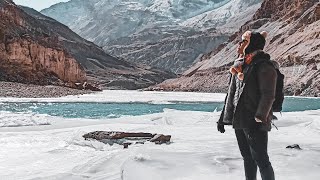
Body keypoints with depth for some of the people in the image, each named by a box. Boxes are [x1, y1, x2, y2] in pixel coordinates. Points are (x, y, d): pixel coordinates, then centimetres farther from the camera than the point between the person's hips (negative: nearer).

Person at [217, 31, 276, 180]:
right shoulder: (240, 65, 15)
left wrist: (259, 118, -23)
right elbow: (231, 93, 18)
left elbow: (268, 95, -16)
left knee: (260, 159, -4)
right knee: (247, 158, 16)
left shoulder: (264, 67, -10)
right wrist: (223, 117, 18)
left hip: (255, 123, -8)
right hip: (239, 120, 8)